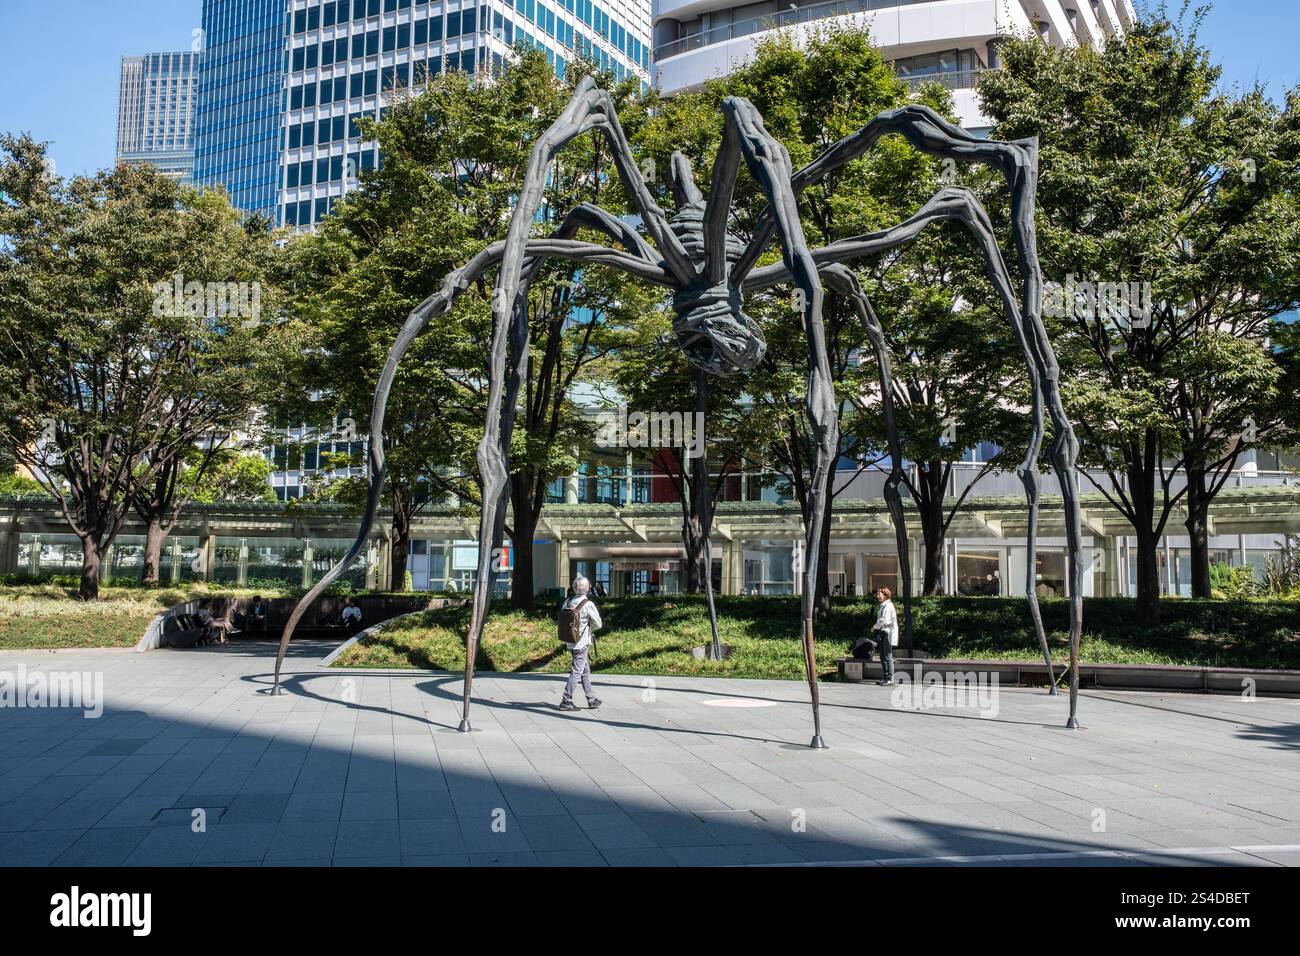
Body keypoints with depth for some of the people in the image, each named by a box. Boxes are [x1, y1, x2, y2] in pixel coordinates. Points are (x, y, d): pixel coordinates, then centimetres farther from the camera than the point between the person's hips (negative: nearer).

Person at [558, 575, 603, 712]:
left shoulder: (567, 602, 3)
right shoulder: (588, 604, -15)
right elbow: (598, 624, -10)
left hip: (570, 642, 7)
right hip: (582, 643, -7)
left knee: (586, 670, 17)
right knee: (576, 672, -1)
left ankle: (591, 699, 24)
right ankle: (566, 702, -1)